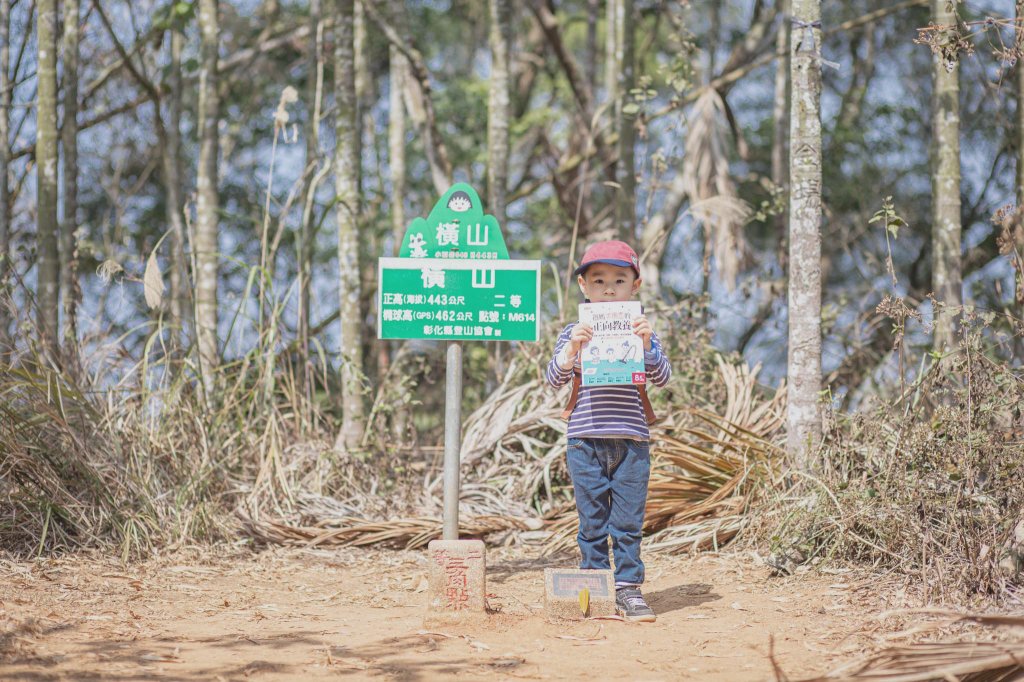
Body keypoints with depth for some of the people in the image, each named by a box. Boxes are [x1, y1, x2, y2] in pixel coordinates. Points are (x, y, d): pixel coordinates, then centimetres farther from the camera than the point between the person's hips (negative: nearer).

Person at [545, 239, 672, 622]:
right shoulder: (574, 333, 5)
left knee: (629, 522, 2)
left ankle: (628, 588, 9)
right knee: (592, 521, 5)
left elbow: (662, 378, -4)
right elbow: (554, 379, -4)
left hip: (631, 440, 0)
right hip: (585, 440, 0)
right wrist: (571, 350, -20)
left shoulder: (640, 332, 6)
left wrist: (647, 345, -19)